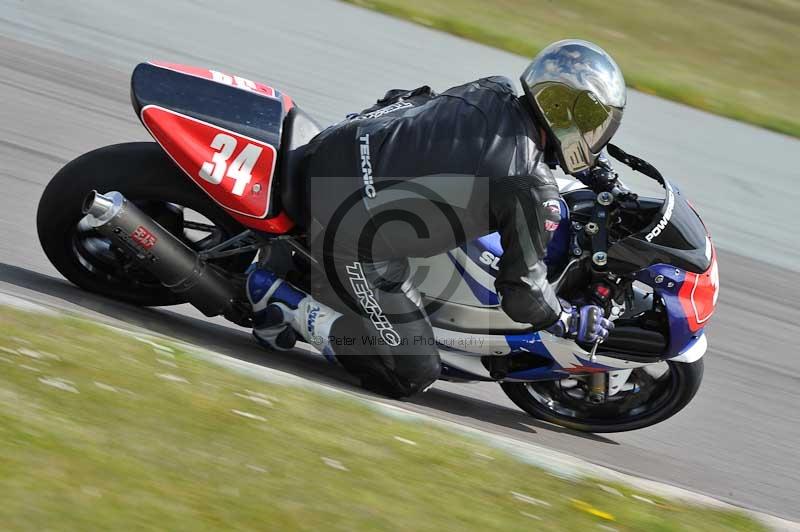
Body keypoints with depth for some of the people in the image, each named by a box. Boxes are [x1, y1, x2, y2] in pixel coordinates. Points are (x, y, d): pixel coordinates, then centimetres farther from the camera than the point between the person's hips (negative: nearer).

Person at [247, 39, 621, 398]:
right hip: (355, 232, -8)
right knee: (413, 375, 4)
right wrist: (577, 323, 11)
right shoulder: (535, 191, -14)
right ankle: (279, 298, 1)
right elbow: (523, 293, -6)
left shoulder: (491, 92, 5)